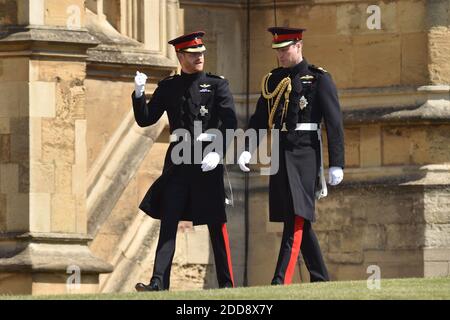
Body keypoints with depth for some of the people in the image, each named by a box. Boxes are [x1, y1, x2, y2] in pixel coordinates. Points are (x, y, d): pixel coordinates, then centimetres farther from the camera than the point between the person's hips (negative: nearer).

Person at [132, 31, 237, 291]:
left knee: (216, 223, 3)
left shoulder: (217, 85, 3)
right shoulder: (168, 88, 11)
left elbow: (230, 123, -7)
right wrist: (139, 93, -9)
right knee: (168, 221, -6)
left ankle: (227, 283, 10)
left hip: (208, 160, -2)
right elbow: (145, 119, 8)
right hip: (178, 160, 2)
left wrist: (218, 152, -20)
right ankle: (159, 282, -10)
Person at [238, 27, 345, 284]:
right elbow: (259, 119, 12)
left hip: (305, 155, -7)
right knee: (301, 221, 10)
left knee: (297, 218, -14)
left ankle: (282, 280, -21)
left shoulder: (319, 79, -3)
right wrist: (247, 150, -4)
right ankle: (321, 279, 19)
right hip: (280, 155, 7)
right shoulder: (273, 80, 14)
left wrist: (337, 165, -11)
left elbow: (335, 124, -6)